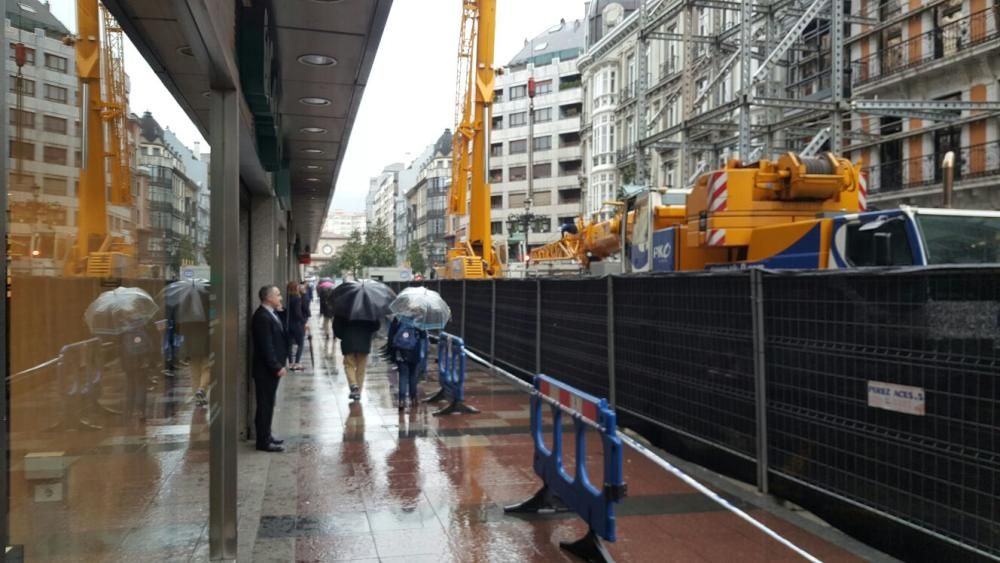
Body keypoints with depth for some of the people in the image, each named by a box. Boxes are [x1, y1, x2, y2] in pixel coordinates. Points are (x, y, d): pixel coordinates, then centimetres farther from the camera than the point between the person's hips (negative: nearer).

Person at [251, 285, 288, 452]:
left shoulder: (270, 314, 12)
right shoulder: (262, 317, -19)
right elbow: (266, 346, -22)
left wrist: (280, 364, 12)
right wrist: (277, 367, -20)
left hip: (272, 368, 10)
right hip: (266, 369, -10)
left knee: (268, 403, 17)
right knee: (265, 404, -2)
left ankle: (266, 435, 27)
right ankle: (263, 441, 4)